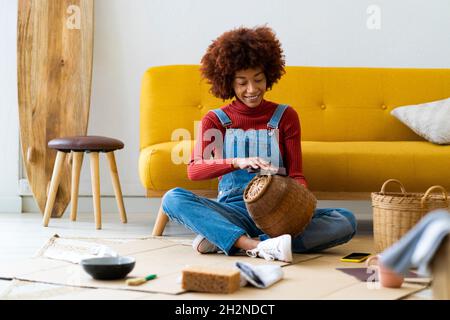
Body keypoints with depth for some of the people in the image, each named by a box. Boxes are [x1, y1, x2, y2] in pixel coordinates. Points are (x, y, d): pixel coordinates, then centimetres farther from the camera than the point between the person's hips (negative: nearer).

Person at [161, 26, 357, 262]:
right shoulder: (214, 120, 9)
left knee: (346, 221, -25)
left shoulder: (285, 117, 10)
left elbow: (296, 174, 6)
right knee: (173, 198, -27)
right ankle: (258, 247, -40)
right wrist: (237, 162, -27)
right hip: (233, 212, -1)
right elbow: (194, 170, -8)